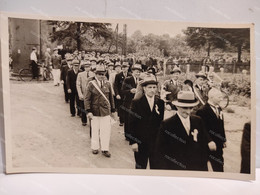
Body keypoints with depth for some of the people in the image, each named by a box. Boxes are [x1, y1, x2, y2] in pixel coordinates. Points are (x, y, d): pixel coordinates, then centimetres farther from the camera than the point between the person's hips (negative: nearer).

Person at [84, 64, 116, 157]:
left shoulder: (107, 84, 5)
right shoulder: (91, 84, -4)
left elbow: (111, 98, 11)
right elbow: (87, 99, -5)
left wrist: (113, 110, 12)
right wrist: (88, 111, -12)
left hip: (106, 111, 2)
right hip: (95, 111, -2)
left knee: (106, 130, 3)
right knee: (95, 130, 9)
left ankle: (105, 149, 15)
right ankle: (95, 147, 27)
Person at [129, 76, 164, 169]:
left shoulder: (161, 103, 2)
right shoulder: (136, 103, -6)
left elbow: (162, 122, 2)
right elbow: (132, 124, -7)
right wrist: (133, 142, -11)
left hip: (157, 142, 2)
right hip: (141, 142, -2)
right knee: (140, 166, 13)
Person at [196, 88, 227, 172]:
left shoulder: (219, 108, 7)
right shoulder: (202, 111, -18)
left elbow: (221, 125, 14)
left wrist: (223, 140, 14)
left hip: (218, 145, 7)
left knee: (219, 166, 14)